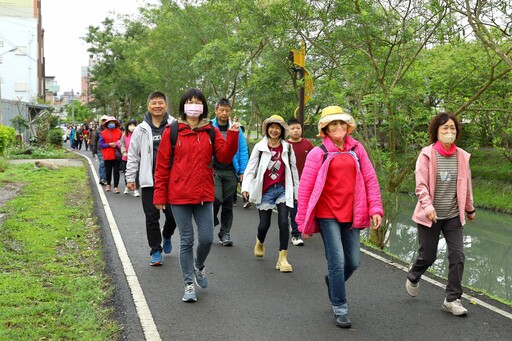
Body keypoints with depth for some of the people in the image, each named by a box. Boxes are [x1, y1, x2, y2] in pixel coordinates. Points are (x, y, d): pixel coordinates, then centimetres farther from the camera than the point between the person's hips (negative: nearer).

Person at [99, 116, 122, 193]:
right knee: (108, 171, 12)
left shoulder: (119, 132, 3)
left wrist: (118, 144, -12)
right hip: (107, 155, 1)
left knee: (116, 171, -2)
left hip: (117, 155, -1)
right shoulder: (104, 133, 1)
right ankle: (108, 184, 32)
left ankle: (116, 187, 2)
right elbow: (101, 144, -1)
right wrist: (109, 144, -12)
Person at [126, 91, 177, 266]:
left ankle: (166, 236, 37)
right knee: (152, 218, 5)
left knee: (173, 216, 5)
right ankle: (155, 251, 18)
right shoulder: (141, 129, 4)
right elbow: (132, 156, 8)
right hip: (149, 181, 1)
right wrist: (130, 178, 6)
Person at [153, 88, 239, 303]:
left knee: (207, 238, 3)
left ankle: (199, 266, 36)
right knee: (187, 240, 5)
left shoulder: (211, 132, 5)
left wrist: (232, 136, -17)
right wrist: (160, 195, -2)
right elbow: (162, 165, -1)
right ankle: (189, 284, 20)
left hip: (204, 195, 2)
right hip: (179, 196, -2)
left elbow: (224, 157, -4)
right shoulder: (172, 131, -2)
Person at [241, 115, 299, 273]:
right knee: (264, 224, 6)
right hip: (265, 191, -1)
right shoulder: (259, 147, -1)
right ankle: (260, 242, 42)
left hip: (283, 189, 1)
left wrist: (296, 190, 11)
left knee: (284, 222, -11)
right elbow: (250, 168, -5)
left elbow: (293, 169, 9)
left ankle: (283, 259, -3)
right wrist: (245, 187, -17)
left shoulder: (287, 147, 4)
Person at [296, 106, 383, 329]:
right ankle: (340, 309, 12)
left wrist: (375, 209, -3)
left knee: (353, 262, 9)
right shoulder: (318, 153, -5)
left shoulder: (357, 149, 6)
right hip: (327, 215, -4)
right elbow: (305, 188, -4)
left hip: (351, 215, 4)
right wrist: (303, 222, -4)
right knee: (337, 262, -5)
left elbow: (370, 179, 6)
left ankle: (332, 281, 41)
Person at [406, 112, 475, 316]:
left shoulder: (462, 157, 2)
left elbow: (466, 185, 12)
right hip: (430, 216, -3)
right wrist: (428, 206, -27)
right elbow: (421, 185, -12)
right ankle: (413, 277, 40)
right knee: (428, 256, 8)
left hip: (453, 216, 3)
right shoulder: (427, 155, -8)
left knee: (457, 256, -3)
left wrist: (470, 209, 22)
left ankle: (452, 299, 11)